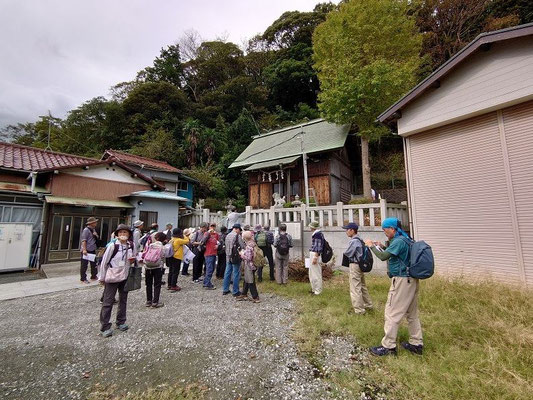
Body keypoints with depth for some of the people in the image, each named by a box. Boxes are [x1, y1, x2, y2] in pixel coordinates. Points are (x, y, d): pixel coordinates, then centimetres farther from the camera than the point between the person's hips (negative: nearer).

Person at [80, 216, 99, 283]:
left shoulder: (93, 229, 11)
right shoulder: (86, 230, -14)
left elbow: (97, 238, 22)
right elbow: (83, 240, -18)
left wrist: (96, 235, -1)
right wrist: (84, 249, -23)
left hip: (92, 250, 9)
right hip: (86, 250, -9)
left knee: (94, 264, 16)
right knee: (84, 265, 2)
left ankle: (93, 276, 27)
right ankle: (83, 279, 11)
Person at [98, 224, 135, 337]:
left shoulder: (131, 246, -3)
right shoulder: (112, 246, -15)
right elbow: (104, 262, -7)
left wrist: (133, 259, -9)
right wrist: (102, 278, -2)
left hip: (125, 277, 5)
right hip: (112, 277, -4)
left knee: (123, 300, 15)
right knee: (108, 302, 3)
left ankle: (121, 322, 30)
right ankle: (105, 327, 15)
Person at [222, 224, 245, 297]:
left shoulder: (227, 236, 9)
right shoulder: (237, 236, -14)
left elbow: (226, 246, 14)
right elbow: (243, 246, -14)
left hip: (228, 257, 7)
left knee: (227, 273, 14)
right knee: (236, 274, 2)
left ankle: (225, 289, 23)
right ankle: (235, 291, 10)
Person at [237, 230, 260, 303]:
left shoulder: (249, 246, -23)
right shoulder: (252, 243, 6)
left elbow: (248, 258, -25)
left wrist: (242, 254, -12)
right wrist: (243, 252, 10)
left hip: (249, 266, -10)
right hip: (249, 265, 10)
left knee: (251, 282, 1)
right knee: (246, 280, 21)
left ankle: (255, 297, 11)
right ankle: (244, 294, 34)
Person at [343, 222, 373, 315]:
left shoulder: (354, 241, -20)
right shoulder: (360, 240, 8)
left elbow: (347, 254, -16)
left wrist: (344, 253, 4)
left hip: (355, 265, -10)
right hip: (361, 264, 10)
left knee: (355, 288, 0)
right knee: (362, 286, 21)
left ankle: (359, 309, 8)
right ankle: (368, 305, 34)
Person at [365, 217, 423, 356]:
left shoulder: (399, 241, -19)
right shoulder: (405, 239, 11)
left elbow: (383, 257, -23)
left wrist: (371, 246, -9)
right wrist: (383, 246, 9)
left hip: (402, 281, -10)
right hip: (411, 280, 10)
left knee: (392, 313, -2)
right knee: (412, 313, 18)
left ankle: (388, 346, 6)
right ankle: (416, 344, 29)